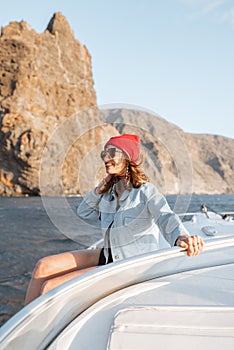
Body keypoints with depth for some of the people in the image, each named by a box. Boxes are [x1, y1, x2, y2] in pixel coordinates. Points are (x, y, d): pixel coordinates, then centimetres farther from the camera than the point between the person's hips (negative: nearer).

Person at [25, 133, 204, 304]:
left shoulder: (145, 190, -14)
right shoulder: (109, 190, 7)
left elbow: (165, 216, -32)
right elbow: (83, 212, 17)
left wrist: (180, 236, -54)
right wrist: (100, 187, 4)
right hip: (108, 256, 8)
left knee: (49, 287, -14)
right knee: (44, 266, -5)